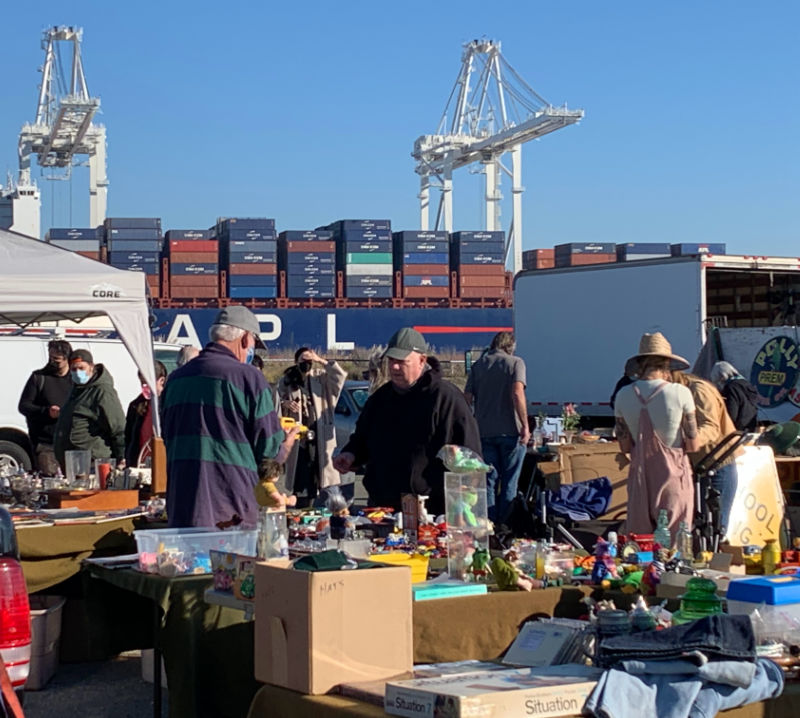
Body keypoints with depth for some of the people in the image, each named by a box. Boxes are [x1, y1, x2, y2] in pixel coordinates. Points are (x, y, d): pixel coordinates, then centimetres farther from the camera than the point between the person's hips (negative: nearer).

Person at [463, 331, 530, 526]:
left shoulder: (478, 365, 9)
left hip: (484, 431, 3)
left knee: (488, 480, 9)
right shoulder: (515, 363, -2)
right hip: (510, 430, -3)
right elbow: (517, 393, -17)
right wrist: (525, 426, -15)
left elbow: (467, 398, 6)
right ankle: (505, 524, 6)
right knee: (509, 482, 5)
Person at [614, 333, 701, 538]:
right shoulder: (680, 393, -12)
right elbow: (693, 446, -7)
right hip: (673, 475, -3)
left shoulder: (623, 395, -3)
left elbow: (625, 446, 3)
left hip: (640, 476, 3)